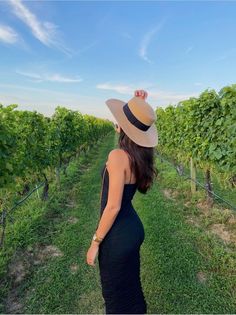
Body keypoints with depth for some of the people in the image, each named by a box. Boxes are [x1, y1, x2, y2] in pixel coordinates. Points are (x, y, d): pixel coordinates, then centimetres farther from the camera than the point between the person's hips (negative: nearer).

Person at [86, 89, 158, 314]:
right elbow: (138, 123, 18)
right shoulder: (140, 153, -3)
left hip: (118, 235, -7)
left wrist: (95, 242, -14)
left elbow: (113, 206, -25)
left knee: (116, 296, 18)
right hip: (133, 228, 7)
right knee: (131, 288, 29)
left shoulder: (118, 156, -26)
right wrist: (139, 105, 3)